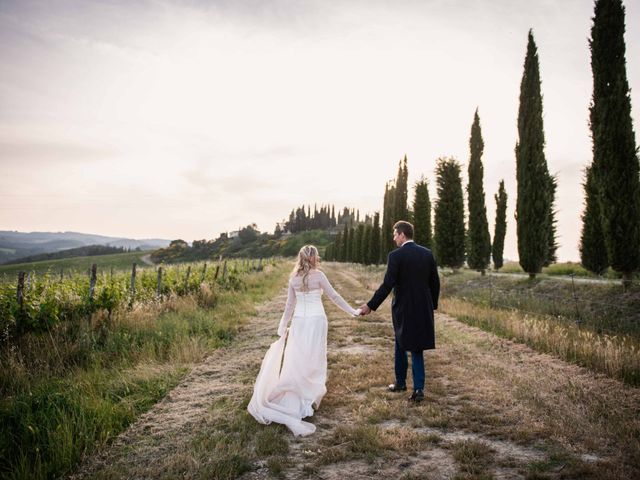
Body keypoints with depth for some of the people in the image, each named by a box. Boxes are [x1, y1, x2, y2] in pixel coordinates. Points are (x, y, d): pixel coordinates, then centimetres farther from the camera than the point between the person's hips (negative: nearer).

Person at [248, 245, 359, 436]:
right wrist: (353, 311, 4)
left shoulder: (293, 278, 4)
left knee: (296, 359, 9)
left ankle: (294, 398, 11)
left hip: (299, 322, 3)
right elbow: (334, 296, -5)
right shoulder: (318, 275, -8)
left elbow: (289, 305, 8)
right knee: (314, 359, 9)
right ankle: (309, 397, 16)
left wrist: (282, 328, 15)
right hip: (316, 321, -3)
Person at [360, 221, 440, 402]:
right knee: (416, 349, 10)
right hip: (423, 308, 4)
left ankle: (400, 382, 29)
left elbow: (387, 285, -17)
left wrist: (370, 305, -11)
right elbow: (435, 283, 6)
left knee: (401, 346, 16)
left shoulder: (396, 255, -13)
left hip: (403, 309, -4)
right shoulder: (427, 253, 3)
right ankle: (418, 388, 2)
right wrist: (433, 305, 18)